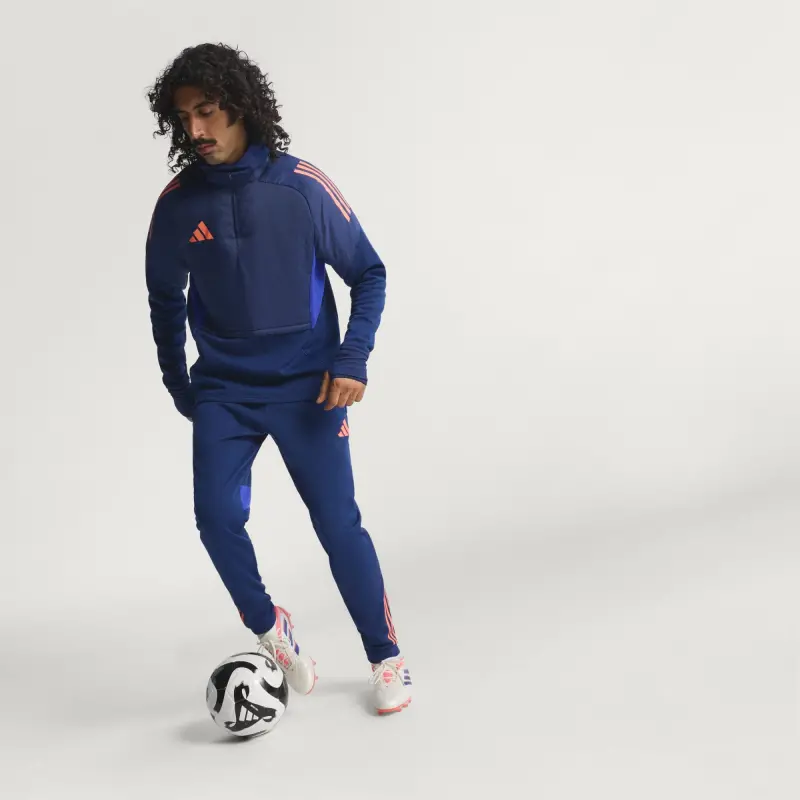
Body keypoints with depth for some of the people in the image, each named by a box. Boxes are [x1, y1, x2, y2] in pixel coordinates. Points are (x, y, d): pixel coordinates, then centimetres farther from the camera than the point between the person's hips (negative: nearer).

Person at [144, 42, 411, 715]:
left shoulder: (303, 188, -10)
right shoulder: (178, 202, -3)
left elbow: (368, 274, -1)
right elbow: (165, 298, 13)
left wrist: (352, 362, -11)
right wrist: (177, 384, 15)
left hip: (306, 387, -2)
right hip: (223, 391, 2)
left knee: (338, 524, -4)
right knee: (217, 518, -13)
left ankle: (386, 658, 17)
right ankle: (269, 628, 15)